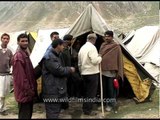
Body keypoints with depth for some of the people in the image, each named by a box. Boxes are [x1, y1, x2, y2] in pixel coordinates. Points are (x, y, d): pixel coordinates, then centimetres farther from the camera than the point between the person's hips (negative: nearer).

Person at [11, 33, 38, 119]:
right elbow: (20, 76, -23)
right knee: (24, 116, -2)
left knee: (28, 114, 19)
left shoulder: (25, 54, 14)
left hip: (29, 92, 10)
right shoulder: (18, 56, -18)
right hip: (24, 93, -10)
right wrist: (27, 91, -20)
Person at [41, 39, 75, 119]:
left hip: (57, 90, 11)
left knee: (56, 111, 21)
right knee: (53, 114, -4)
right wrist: (70, 70, -8)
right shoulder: (49, 57, -19)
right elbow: (58, 70, -24)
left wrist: (68, 69, 7)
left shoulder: (56, 56, 18)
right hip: (52, 91, -11)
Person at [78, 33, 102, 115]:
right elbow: (95, 61, -23)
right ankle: (88, 110, 3)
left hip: (84, 73, 8)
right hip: (92, 73, -8)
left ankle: (85, 108, 25)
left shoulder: (82, 48, 12)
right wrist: (100, 57, -4)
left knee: (86, 91, 17)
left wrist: (81, 72, 26)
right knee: (91, 92, -1)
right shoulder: (92, 47, -14)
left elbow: (79, 63, 17)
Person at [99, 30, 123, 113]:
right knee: (104, 88, 12)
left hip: (111, 71, -5)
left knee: (111, 88, 0)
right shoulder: (102, 45, 10)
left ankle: (111, 104, 14)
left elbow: (119, 60, -6)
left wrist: (119, 72, -10)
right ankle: (106, 103, 26)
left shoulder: (116, 46, -6)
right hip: (103, 71, 5)